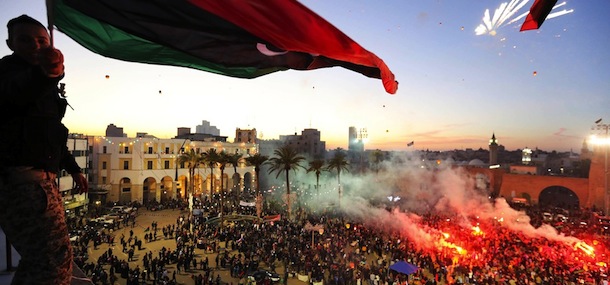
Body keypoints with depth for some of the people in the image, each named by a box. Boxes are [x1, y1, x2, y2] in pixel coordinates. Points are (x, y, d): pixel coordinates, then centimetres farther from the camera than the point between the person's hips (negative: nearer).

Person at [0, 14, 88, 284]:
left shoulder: (43, 85, 22)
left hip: (37, 179, 10)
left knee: (40, 257, 20)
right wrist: (44, 74, -55)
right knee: (56, 261, -17)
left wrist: (73, 168, 29)